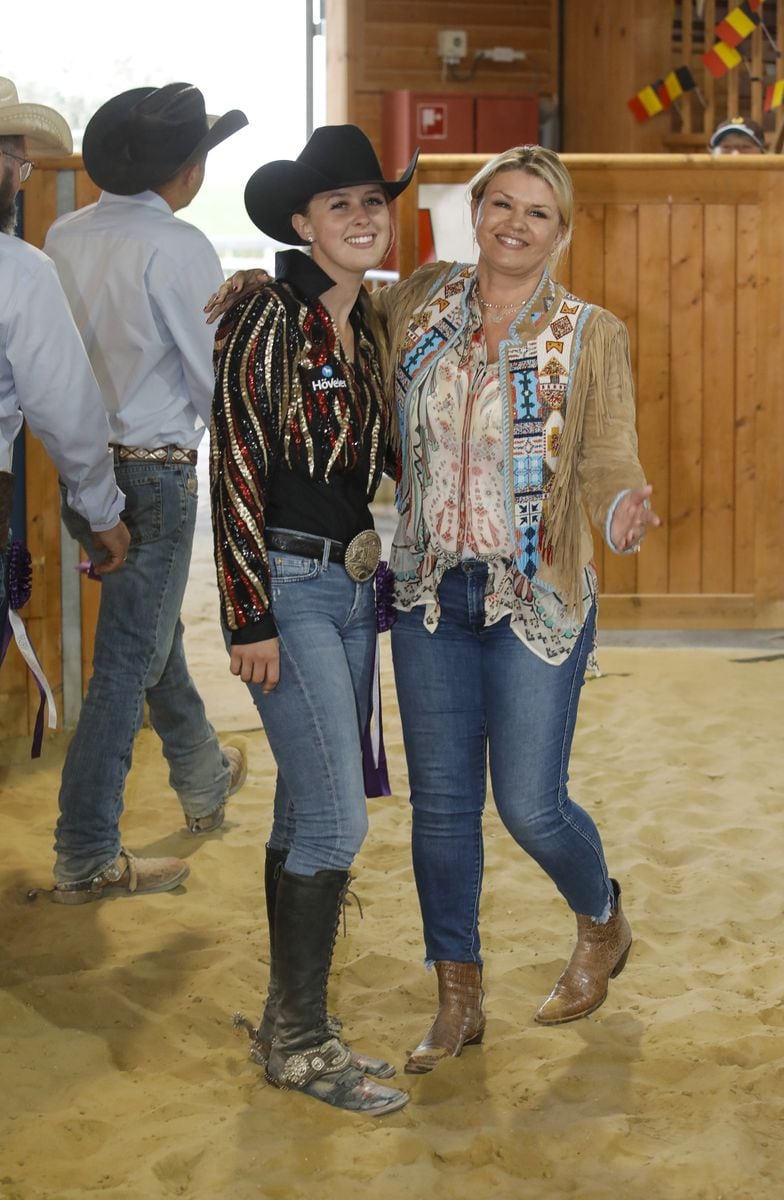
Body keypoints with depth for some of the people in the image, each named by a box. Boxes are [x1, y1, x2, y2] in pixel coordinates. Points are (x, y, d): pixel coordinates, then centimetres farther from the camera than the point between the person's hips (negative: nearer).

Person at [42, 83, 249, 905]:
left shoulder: (65, 236, 2)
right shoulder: (176, 247, -17)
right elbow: (217, 378, -14)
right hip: (154, 473, -8)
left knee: (153, 627, 24)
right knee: (128, 660, 0)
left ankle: (203, 780, 44)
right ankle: (84, 858, 4)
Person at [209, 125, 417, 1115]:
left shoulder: (367, 329, 12)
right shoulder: (267, 322, -11)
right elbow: (236, 471, -14)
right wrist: (252, 620, -17)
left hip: (353, 586, 8)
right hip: (286, 587, -8)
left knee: (308, 811, 12)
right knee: (337, 817, -10)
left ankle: (288, 1026, 22)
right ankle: (298, 1040, 2)